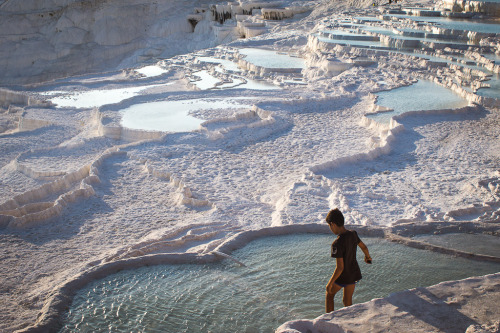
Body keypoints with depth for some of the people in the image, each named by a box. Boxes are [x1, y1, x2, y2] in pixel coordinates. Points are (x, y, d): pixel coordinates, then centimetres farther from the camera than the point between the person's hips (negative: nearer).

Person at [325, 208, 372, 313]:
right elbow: (364, 247, 12)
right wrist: (368, 256, 34)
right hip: (354, 274, 6)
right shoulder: (353, 234, -8)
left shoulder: (337, 243, -30)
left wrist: (330, 283, -16)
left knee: (329, 294, 22)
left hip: (343, 277, -6)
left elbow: (340, 267, -28)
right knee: (347, 301, 21)